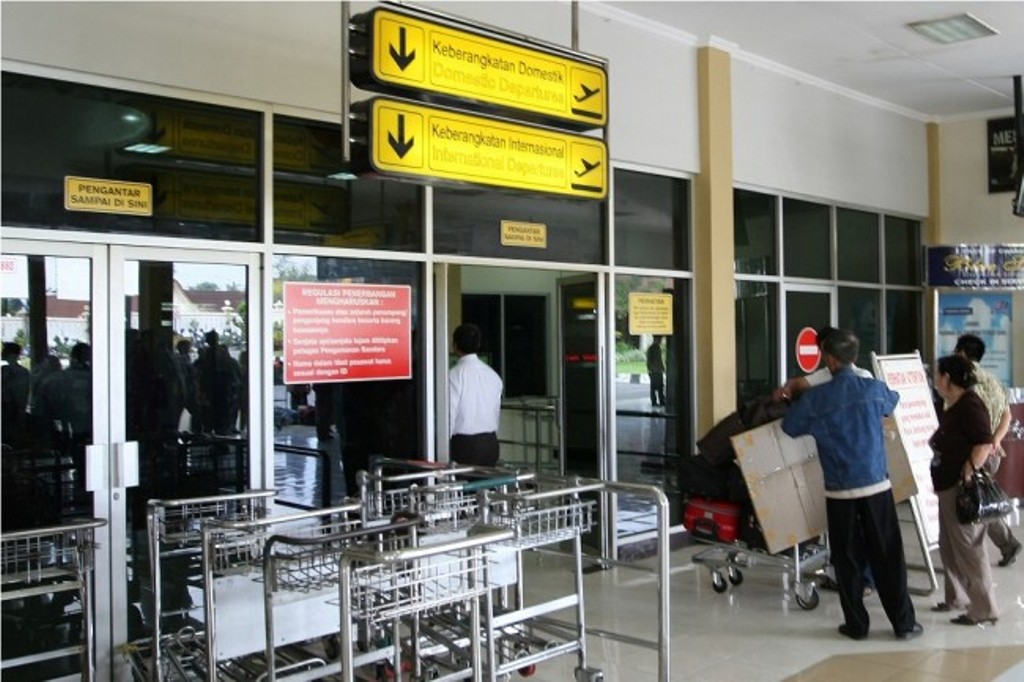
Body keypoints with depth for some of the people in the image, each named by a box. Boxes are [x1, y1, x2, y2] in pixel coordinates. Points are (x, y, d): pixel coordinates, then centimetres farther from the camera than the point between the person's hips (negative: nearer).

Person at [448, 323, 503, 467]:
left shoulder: (455, 374, -11)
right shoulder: (493, 375, 6)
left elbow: (450, 413, -11)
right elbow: (497, 412, 11)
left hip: (464, 443, -6)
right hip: (490, 442, 6)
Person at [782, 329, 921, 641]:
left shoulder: (815, 398, -6)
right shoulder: (874, 389, 0)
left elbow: (789, 426, 7)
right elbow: (893, 401, 24)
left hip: (839, 492, -1)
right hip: (876, 486, 1)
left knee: (848, 559, 9)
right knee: (888, 556, 9)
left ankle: (856, 624, 16)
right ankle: (904, 622, 16)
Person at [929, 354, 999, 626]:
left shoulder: (970, 405, -15)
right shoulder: (953, 407, 14)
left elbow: (984, 444, -24)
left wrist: (968, 474, -25)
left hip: (963, 488, -10)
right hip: (947, 486, 10)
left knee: (969, 548, -4)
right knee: (948, 547, 17)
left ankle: (984, 609, 3)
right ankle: (956, 598, 29)